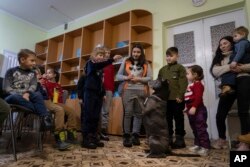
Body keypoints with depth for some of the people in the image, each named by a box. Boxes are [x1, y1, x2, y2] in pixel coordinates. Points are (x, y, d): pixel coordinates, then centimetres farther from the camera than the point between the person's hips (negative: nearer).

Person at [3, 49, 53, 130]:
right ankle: (44, 115, -39)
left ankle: (45, 118, -39)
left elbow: (33, 86, -1)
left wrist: (27, 93, -24)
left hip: (27, 96, 2)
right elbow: (6, 88, -4)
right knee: (16, 97, -39)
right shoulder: (11, 71, 7)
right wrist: (20, 95, -21)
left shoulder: (32, 73, 15)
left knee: (38, 95, -31)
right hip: (12, 97, -2)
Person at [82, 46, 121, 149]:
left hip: (98, 94, 7)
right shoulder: (90, 63, -1)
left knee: (96, 117, 7)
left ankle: (93, 138, 13)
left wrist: (103, 93, 11)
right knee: (88, 116, -6)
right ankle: (86, 140, -2)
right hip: (90, 93, -7)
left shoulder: (100, 68, 19)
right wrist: (112, 59, -31)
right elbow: (98, 65, -24)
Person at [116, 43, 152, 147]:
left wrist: (139, 79, -11)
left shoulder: (146, 64, 11)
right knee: (128, 113, -6)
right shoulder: (126, 62, 11)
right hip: (128, 90, -1)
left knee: (139, 113, 4)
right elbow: (118, 76, 9)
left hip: (141, 91, 1)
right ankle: (126, 136, 3)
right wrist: (127, 77, -10)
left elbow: (150, 78, 3)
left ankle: (135, 135, 15)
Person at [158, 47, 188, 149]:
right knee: (167, 119, 12)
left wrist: (180, 95, -16)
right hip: (165, 99, 5)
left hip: (176, 99, -5)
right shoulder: (162, 70, 16)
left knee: (178, 119, 5)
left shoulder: (180, 68, 0)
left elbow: (183, 83, -9)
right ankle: (168, 138, 24)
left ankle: (180, 139, 15)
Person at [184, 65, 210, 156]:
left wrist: (194, 107, -31)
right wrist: (187, 107, 23)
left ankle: (205, 147, 3)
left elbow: (198, 97, -25)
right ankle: (197, 145, 27)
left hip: (198, 110, -11)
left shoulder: (198, 84, -13)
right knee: (195, 129, 17)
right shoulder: (190, 85, 17)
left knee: (201, 129, -4)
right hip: (191, 110, 11)